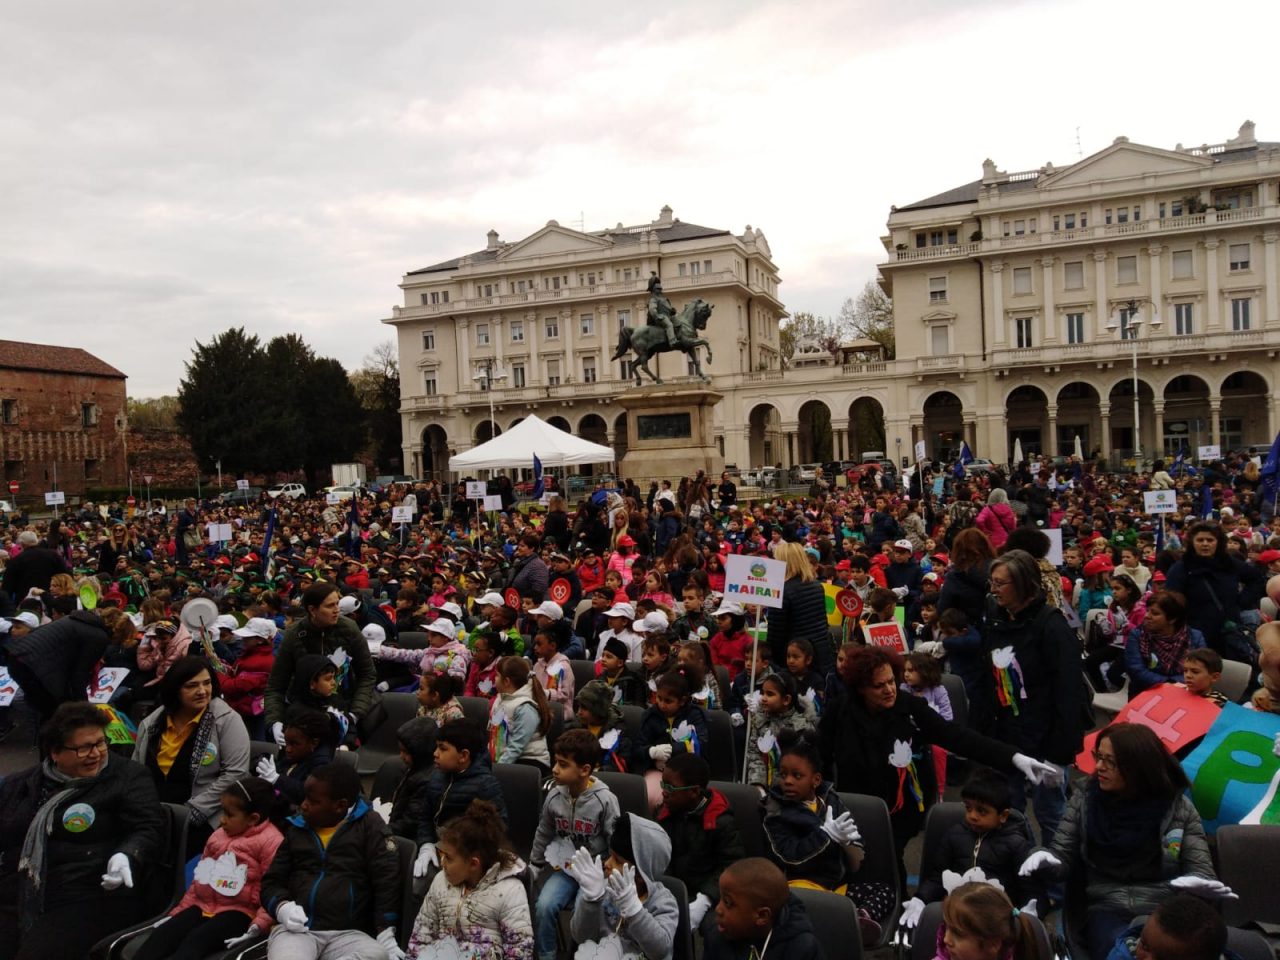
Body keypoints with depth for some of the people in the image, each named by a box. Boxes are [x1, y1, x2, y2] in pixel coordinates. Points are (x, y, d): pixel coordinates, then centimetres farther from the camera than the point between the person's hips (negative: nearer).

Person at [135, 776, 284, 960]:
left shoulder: (270, 841, -8)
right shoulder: (218, 835, 20)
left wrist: (259, 925, -24)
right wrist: (179, 911, 22)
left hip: (237, 912, -8)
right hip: (203, 906, 8)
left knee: (195, 941, -34)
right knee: (161, 935, -17)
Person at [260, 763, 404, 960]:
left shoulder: (369, 825, 6)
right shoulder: (297, 830, 16)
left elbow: (386, 880, 1)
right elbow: (271, 881, 19)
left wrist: (386, 934, -8)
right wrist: (282, 907, -3)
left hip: (348, 934, 1)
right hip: (296, 930, -1)